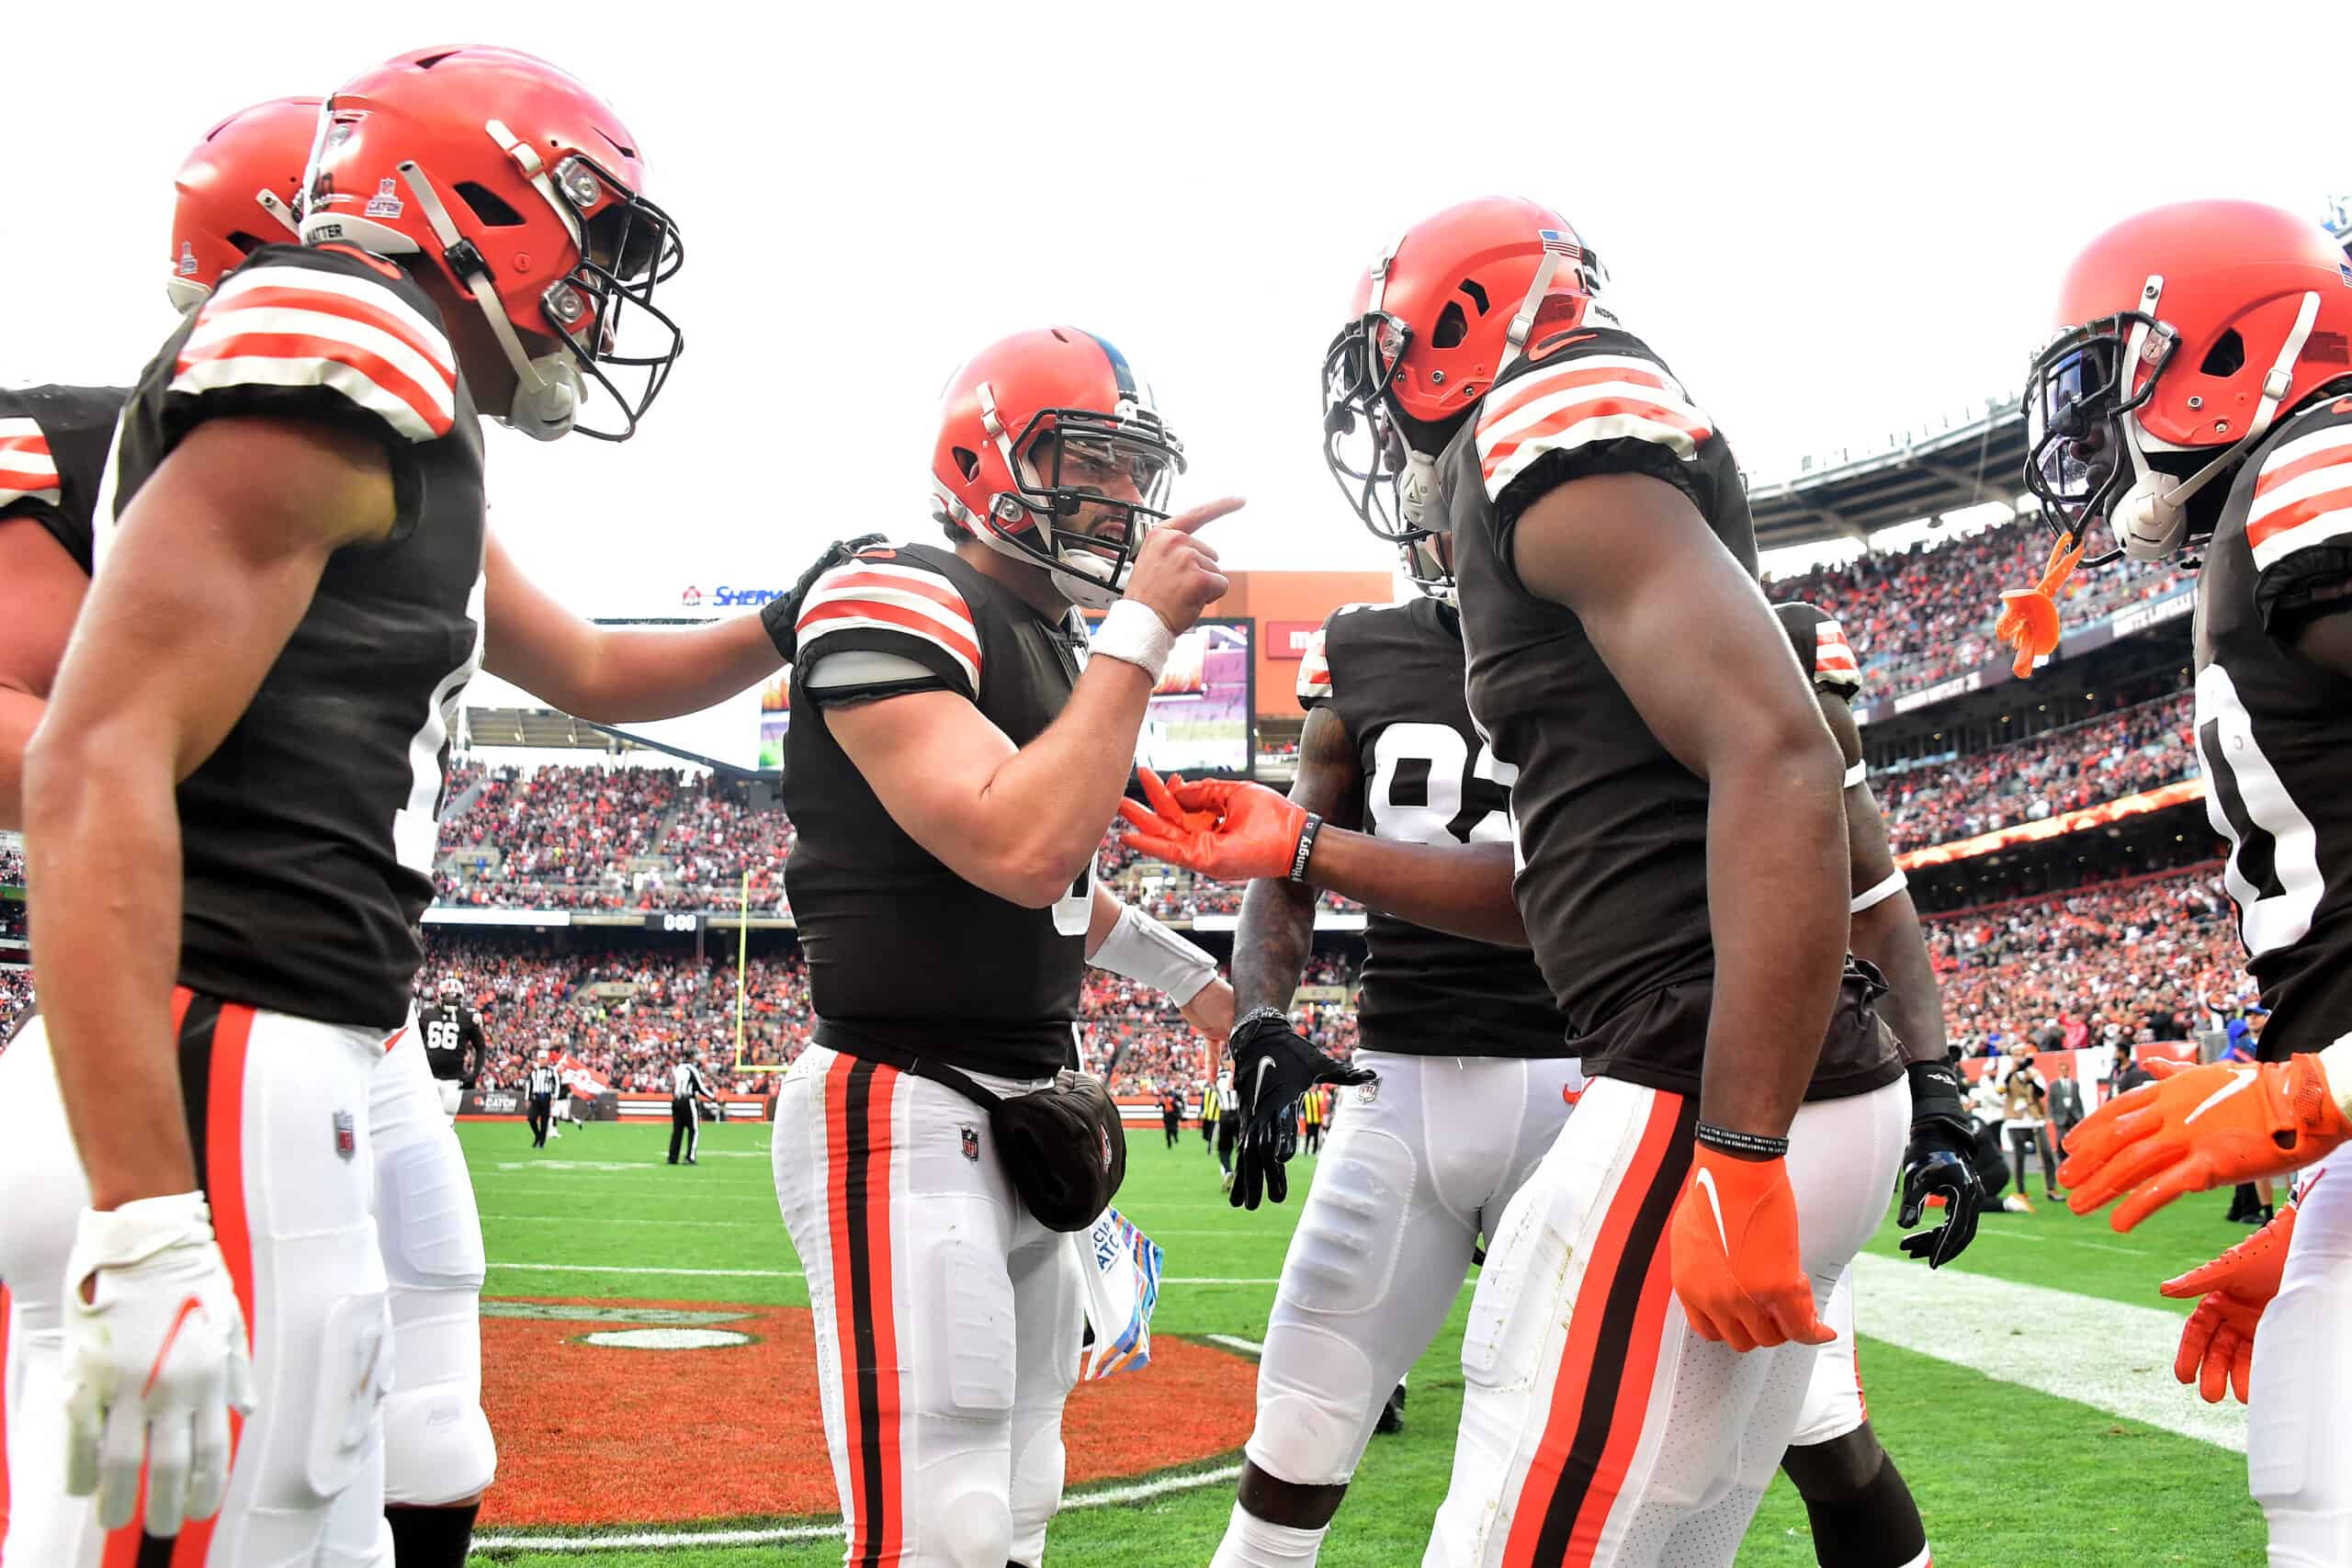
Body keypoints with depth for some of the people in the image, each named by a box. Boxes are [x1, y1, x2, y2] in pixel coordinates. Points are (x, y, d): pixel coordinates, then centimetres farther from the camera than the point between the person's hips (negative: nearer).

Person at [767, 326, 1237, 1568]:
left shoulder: (1057, 643, 16)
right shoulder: (893, 605, -13)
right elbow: (1018, 851, -27)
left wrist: (1186, 976, 39)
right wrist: (1142, 628, -20)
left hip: (1029, 1116, 10)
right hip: (905, 1116, -10)